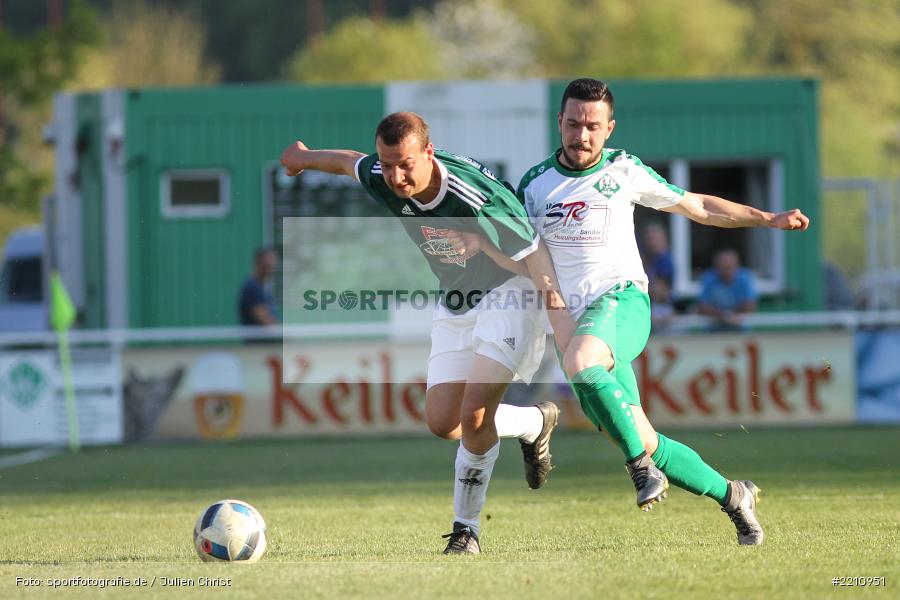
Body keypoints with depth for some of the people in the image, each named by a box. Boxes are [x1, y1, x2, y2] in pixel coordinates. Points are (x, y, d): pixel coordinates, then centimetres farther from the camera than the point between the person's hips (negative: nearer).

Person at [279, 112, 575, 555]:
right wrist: (304, 157, 32)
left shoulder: (475, 200, -33)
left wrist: (567, 333, -31)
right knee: (442, 422, 0)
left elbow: (534, 261, -26)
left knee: (474, 412, -20)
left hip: (509, 295, -7)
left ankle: (465, 530, -3)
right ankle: (535, 424, 27)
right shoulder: (378, 180, -14)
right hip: (455, 304, 7)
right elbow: (347, 161, 11)